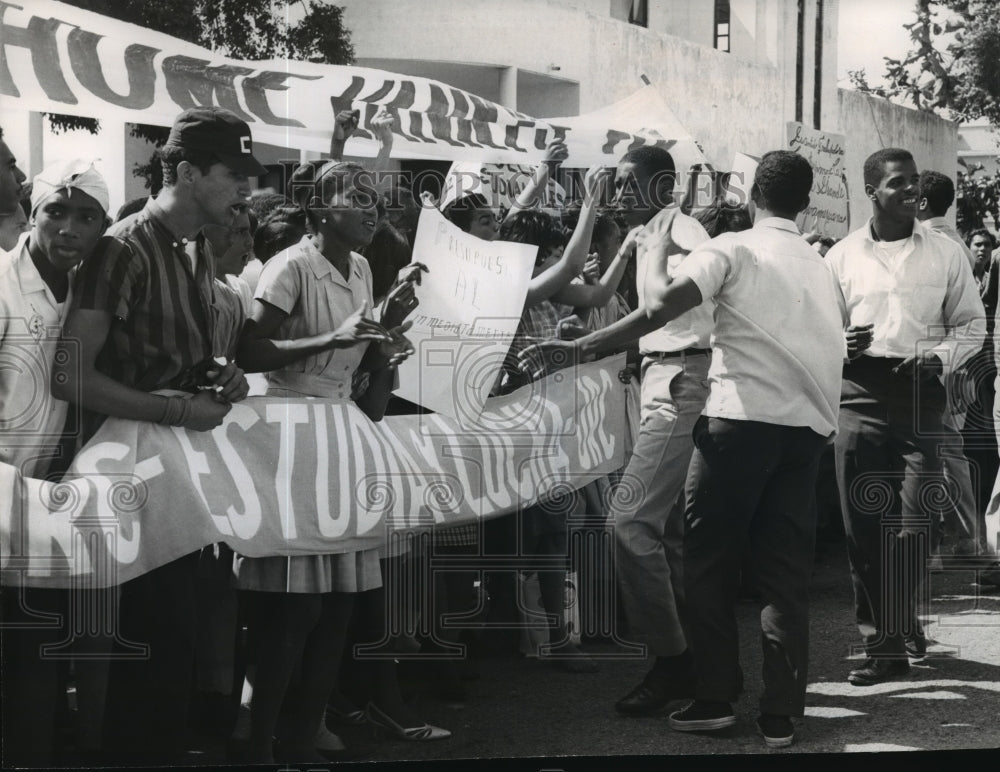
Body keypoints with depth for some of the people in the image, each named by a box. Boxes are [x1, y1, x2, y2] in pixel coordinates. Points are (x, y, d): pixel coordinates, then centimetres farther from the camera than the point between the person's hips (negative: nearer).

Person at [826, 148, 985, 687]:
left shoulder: (946, 255, 8)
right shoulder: (842, 257, 8)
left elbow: (972, 325, 12)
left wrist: (942, 356, -7)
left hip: (921, 392, -1)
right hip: (860, 391, 1)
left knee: (914, 520, -9)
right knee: (864, 522, 1)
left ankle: (889, 633, 6)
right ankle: (884, 642, 9)